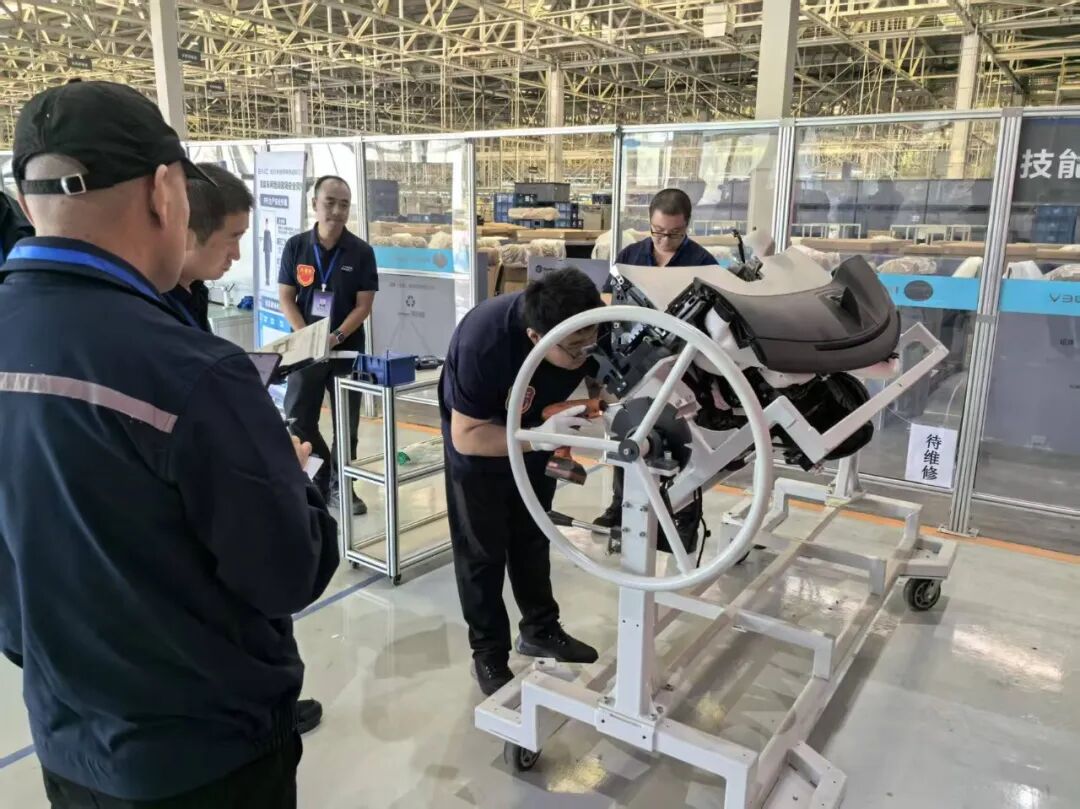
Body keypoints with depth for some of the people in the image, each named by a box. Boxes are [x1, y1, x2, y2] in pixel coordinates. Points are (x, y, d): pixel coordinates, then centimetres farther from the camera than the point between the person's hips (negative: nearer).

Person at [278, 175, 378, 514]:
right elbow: (286, 298, 1)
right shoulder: (296, 246, 1)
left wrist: (336, 337, -18)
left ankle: (339, 484, 21)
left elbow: (364, 305, -4)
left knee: (346, 422, 6)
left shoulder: (361, 252, -3)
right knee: (297, 420, 3)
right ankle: (329, 471, 23)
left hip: (347, 349, -1)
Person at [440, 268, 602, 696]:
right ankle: (489, 653, 19)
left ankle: (540, 629, 35)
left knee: (533, 538, 18)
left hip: (537, 434, 5)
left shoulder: (589, 330, -28)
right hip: (478, 442, -5)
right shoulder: (483, 341, -41)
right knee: (482, 550, 3)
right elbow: (467, 437, -36)